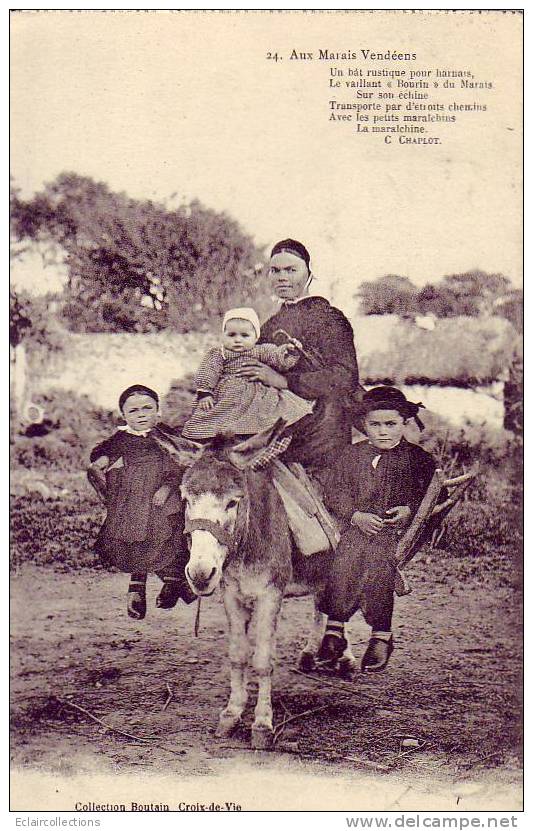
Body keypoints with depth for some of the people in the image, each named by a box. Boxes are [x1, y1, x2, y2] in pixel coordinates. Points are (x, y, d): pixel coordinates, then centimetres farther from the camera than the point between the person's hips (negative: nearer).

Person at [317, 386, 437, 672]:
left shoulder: (416, 458, 9)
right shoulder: (352, 456, 12)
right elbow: (334, 491, 8)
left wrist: (409, 510, -9)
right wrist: (356, 515, -8)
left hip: (396, 530, -2)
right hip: (356, 527, 2)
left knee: (377, 566, -25)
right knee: (342, 565, -22)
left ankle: (381, 636, -14)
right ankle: (334, 629, -13)